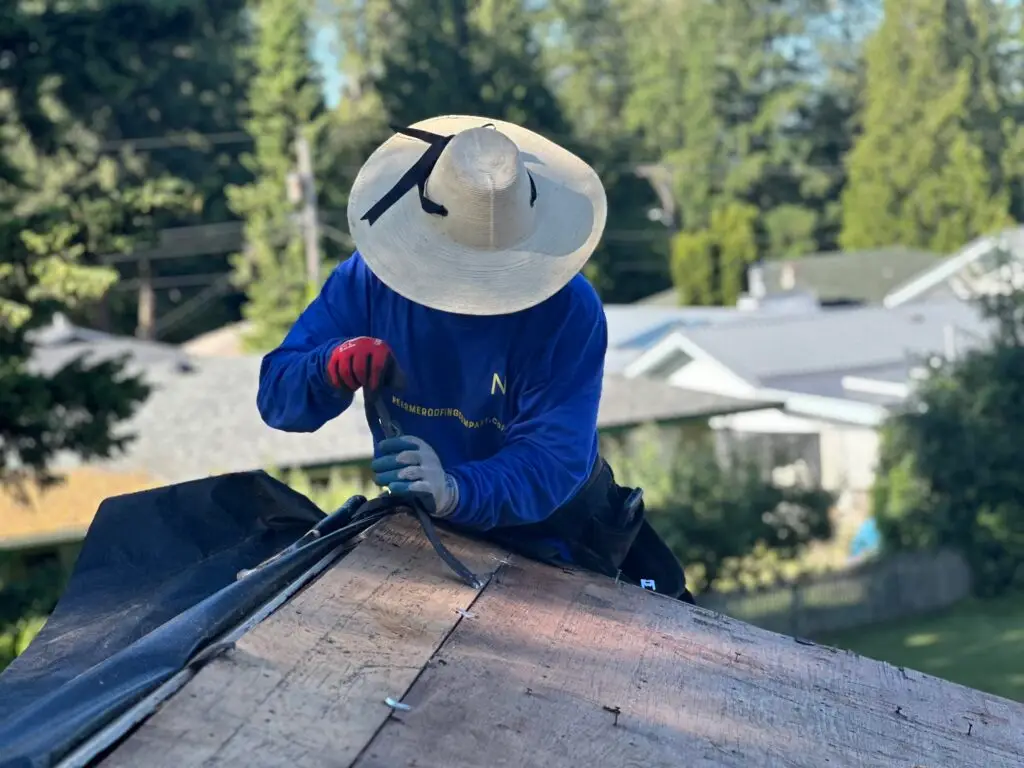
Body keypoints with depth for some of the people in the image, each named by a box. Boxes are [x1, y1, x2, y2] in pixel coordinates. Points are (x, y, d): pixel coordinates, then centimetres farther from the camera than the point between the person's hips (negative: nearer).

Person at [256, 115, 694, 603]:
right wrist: (332, 366, -38)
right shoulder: (369, 279, -16)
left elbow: (553, 457, -32)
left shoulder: (569, 311, -25)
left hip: (549, 536, -1)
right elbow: (276, 395, -14)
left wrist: (456, 490, -52)